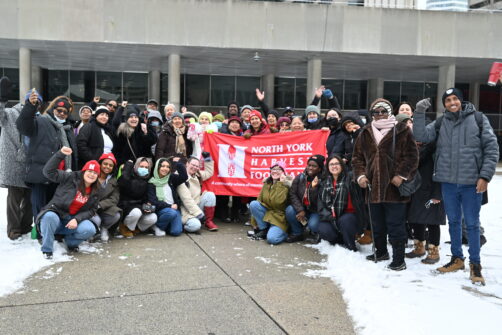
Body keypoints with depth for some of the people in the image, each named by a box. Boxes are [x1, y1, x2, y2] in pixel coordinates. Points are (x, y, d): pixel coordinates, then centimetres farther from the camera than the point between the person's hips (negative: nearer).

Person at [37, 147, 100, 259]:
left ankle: (70, 241, 8)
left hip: (72, 221, 3)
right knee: (50, 217, -39)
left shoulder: (95, 192, 5)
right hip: (56, 214, -3)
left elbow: (91, 210, 2)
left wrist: (76, 219, -17)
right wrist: (60, 154, -28)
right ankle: (47, 250, -18)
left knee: (90, 229, -26)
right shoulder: (71, 178, -7)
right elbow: (49, 171, -16)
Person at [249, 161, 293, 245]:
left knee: (272, 239, -29)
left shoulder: (286, 185, -12)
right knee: (253, 204, -20)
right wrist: (254, 222, 2)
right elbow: (259, 201, 5)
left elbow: (278, 202, -26)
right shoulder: (267, 184, 5)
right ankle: (263, 230, -6)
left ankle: (284, 232, 5)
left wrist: (280, 184, -25)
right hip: (267, 214, 6)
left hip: (279, 218, -6)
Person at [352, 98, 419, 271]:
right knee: (377, 224, 18)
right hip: (373, 187, 5)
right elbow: (357, 157, 14)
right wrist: (360, 175, 0)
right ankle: (381, 252, 36)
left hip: (394, 187, -5)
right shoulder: (365, 133, 11)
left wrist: (401, 175, -14)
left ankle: (399, 259, 7)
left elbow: (412, 155, -5)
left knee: (395, 225, -2)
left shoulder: (402, 131, -2)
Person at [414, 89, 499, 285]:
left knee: (472, 223, 4)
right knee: (453, 221, 14)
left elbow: (491, 148, -2)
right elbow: (421, 136, -6)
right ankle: (457, 258, 29)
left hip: (472, 182, -3)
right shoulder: (440, 123, 7)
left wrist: (485, 176, -8)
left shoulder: (478, 119, 0)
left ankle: (475, 263, 17)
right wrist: (419, 113, -15)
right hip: (448, 182, 3)